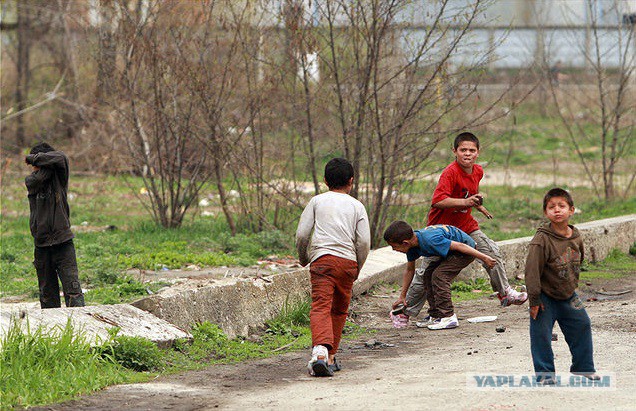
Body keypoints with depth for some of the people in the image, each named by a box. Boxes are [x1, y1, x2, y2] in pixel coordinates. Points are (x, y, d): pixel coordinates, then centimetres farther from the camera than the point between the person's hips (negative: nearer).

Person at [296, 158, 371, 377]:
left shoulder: (317, 201, 13)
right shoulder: (357, 206, 14)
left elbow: (301, 234, 7)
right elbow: (364, 241, 6)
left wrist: (303, 258, 24)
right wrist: (357, 269, 19)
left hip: (321, 258, -2)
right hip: (347, 260, 2)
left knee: (321, 307, -15)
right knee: (339, 310, 16)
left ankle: (321, 349, -37)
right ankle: (330, 357, 15)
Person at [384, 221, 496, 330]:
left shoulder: (430, 240, -34)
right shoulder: (412, 244, -5)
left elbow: (460, 246, -29)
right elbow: (409, 270, 9)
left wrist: (484, 258, -24)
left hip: (467, 249, -10)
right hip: (451, 253, 10)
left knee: (439, 275, -20)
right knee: (428, 275, 7)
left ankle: (448, 317, -18)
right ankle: (435, 315, 12)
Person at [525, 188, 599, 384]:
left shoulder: (576, 237, -3)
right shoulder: (542, 239, -22)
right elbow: (532, 270, -21)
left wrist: (572, 285, 16)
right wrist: (534, 300, -20)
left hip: (568, 296, 6)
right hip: (546, 297, -6)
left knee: (582, 327, 11)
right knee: (541, 335, -5)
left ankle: (583, 367, 27)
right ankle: (545, 373, 7)